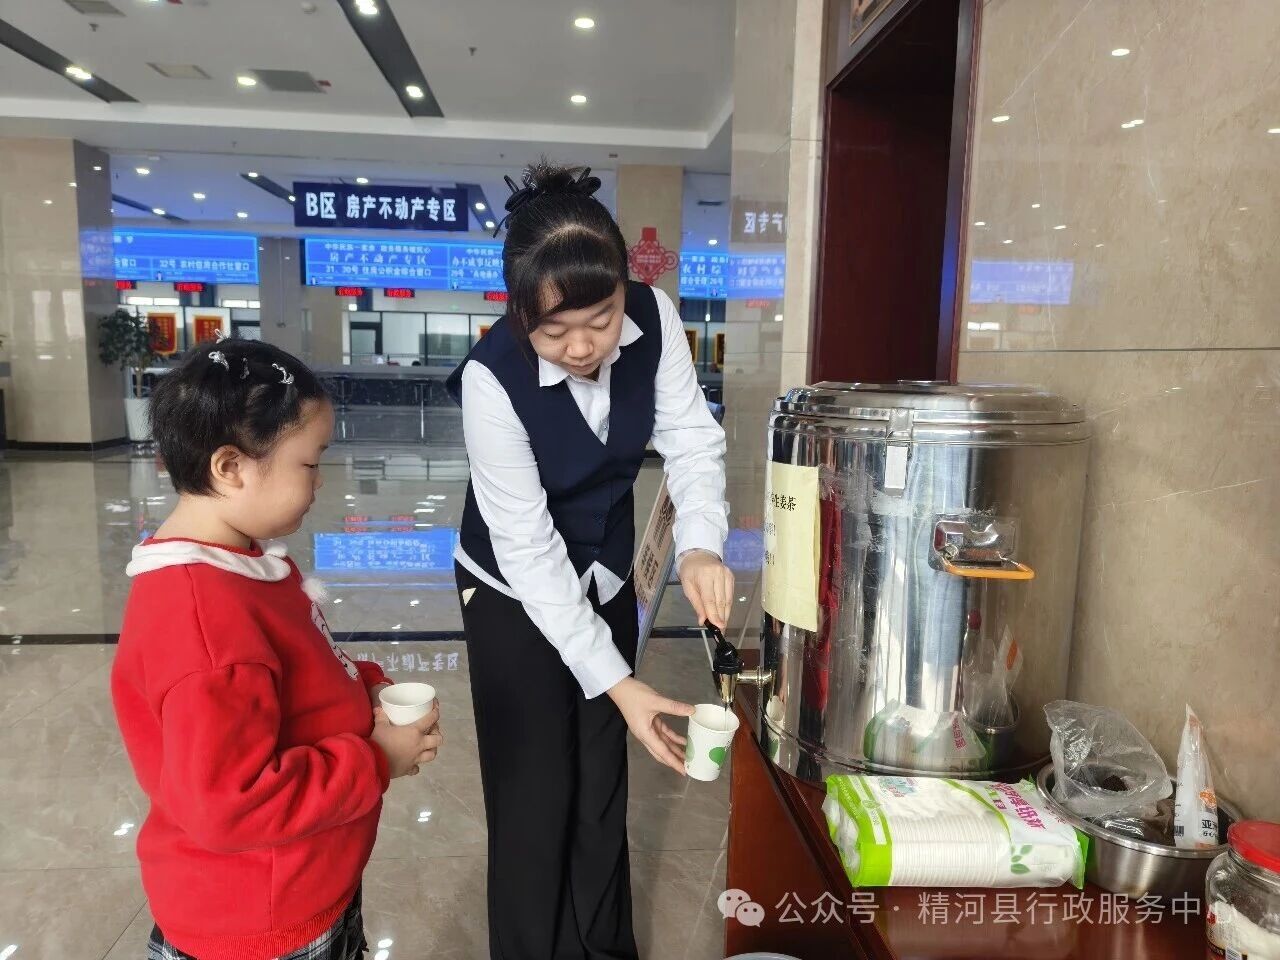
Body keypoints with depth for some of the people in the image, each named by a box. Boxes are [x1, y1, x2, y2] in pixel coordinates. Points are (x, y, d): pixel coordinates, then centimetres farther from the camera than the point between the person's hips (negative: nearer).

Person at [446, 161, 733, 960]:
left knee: (604, 780, 18)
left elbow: (691, 437, -12)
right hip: (514, 592, -4)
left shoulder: (654, 318, -20)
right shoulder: (493, 377, -31)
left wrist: (701, 546, -33)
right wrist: (616, 682, -28)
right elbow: (529, 548, -27)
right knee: (535, 791, 7)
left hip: (607, 576, 4)